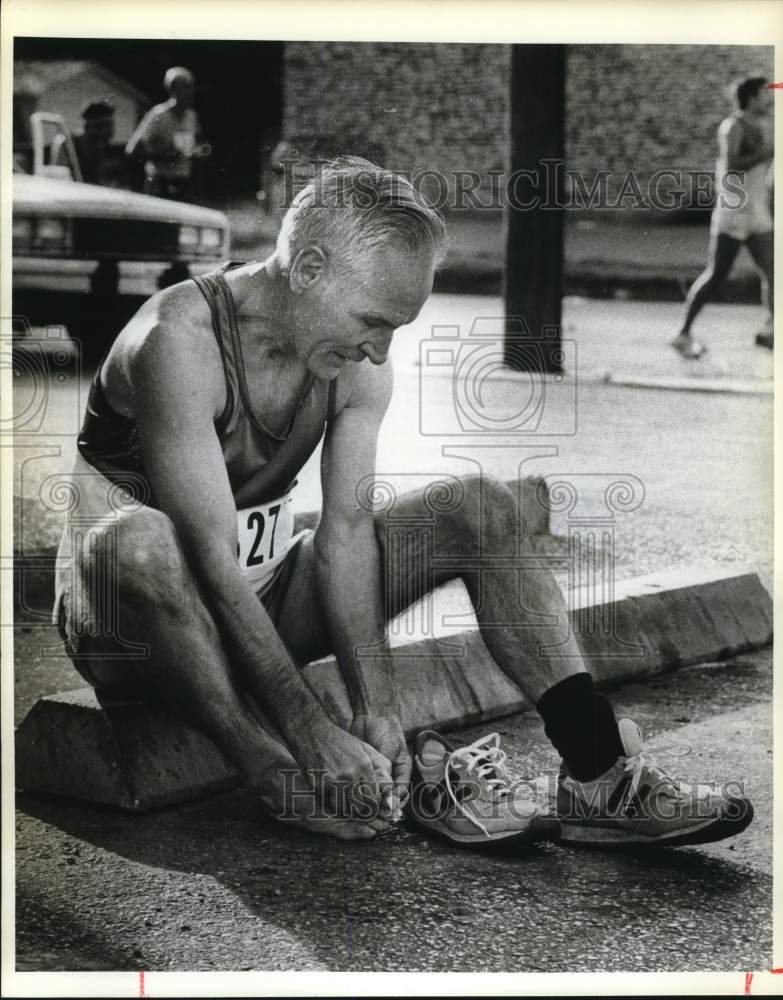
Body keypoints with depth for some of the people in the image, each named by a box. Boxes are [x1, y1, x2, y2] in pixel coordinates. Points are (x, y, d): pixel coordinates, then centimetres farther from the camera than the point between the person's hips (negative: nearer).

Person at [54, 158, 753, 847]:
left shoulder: (357, 364, -5)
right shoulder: (180, 341, -27)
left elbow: (347, 534, -10)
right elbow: (211, 559, -32)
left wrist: (377, 701, -23)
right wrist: (309, 730, -35)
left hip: (264, 599, 6)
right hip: (139, 627, -6)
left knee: (483, 508, -7)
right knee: (134, 542, -42)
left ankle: (598, 770, -19)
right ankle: (287, 783, -33)